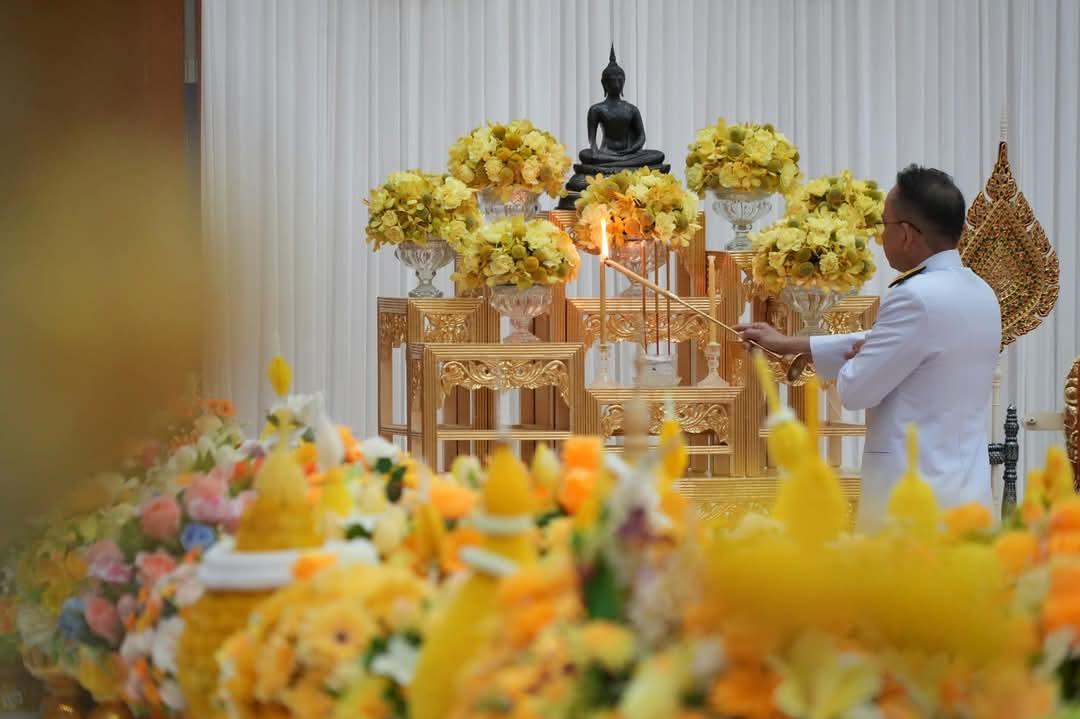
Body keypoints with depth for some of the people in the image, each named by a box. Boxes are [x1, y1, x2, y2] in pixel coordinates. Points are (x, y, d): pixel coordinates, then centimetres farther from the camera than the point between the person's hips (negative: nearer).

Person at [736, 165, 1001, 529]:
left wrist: (854, 359, 12)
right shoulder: (980, 294, 13)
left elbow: (856, 389, -11)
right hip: (970, 490, 8)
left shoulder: (917, 297, -16)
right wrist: (789, 344, 32)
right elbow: (882, 346, 26)